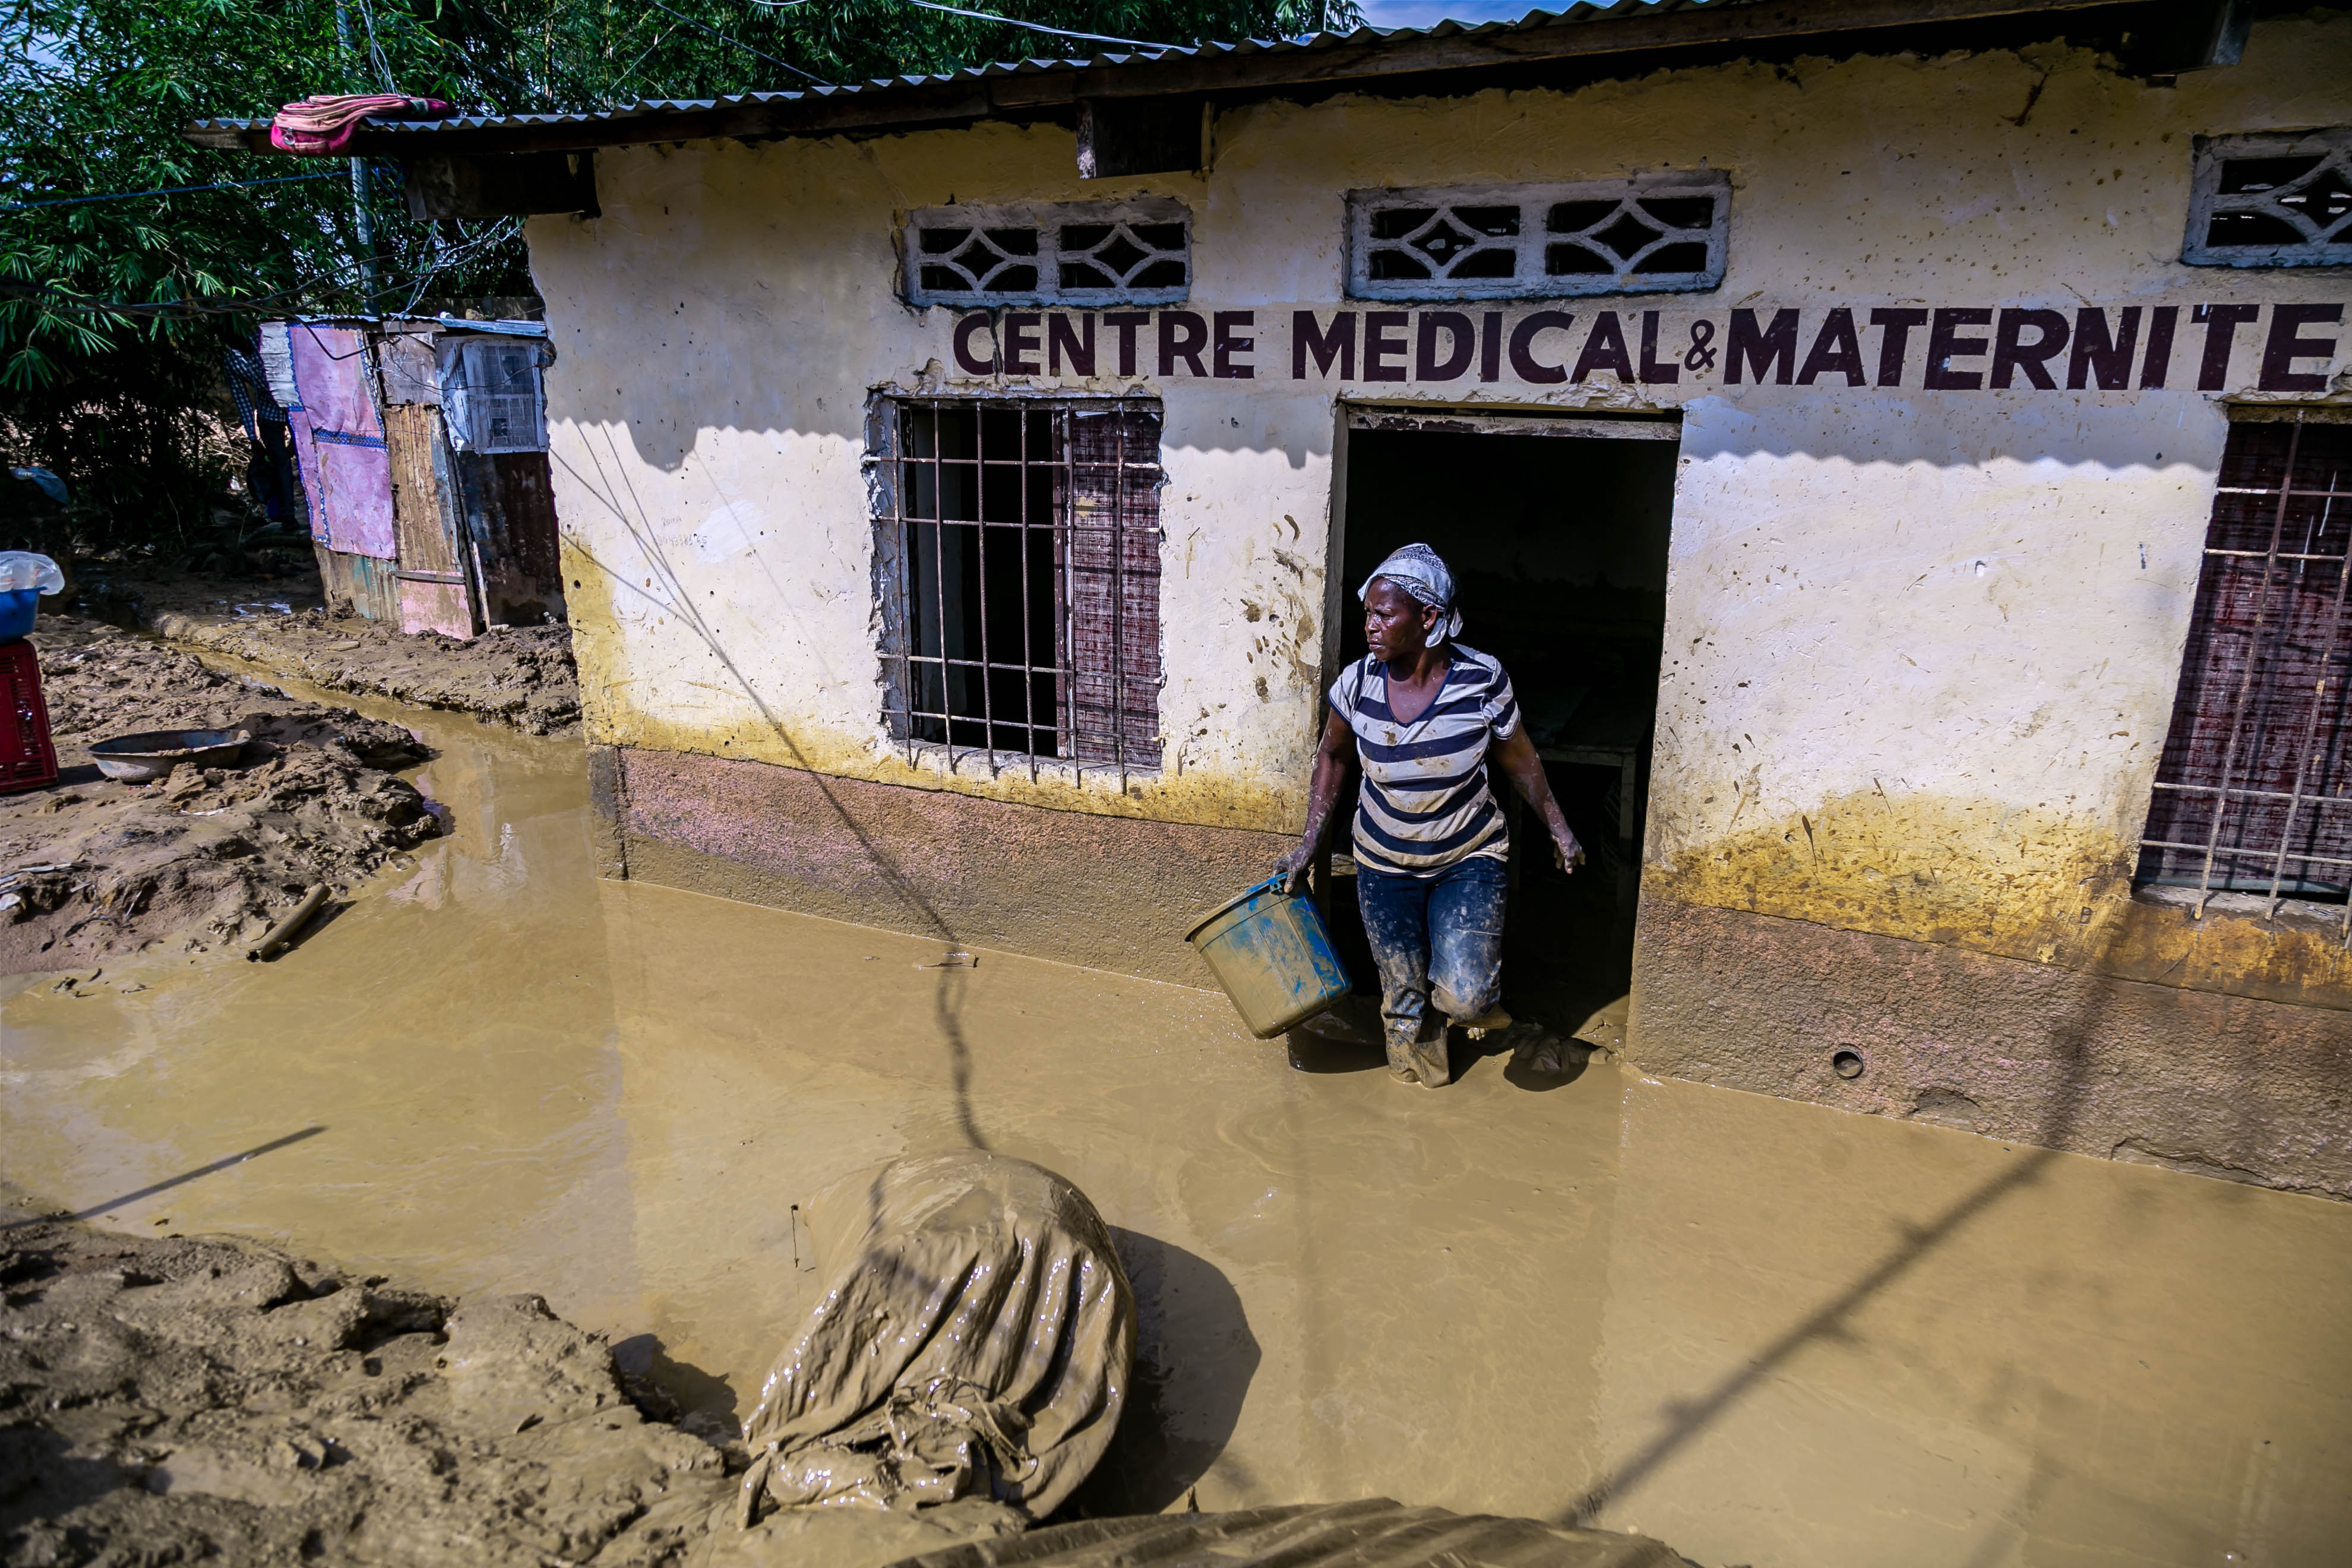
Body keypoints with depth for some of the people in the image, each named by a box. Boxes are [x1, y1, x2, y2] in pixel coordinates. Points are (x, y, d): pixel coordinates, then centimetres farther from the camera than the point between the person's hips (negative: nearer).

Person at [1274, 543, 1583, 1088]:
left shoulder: (1482, 679, -19)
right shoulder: (1358, 682, -14)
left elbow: (1519, 760, -2)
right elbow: (1333, 758, 4)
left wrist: (1558, 829, 7)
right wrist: (1309, 844, 1)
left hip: (1469, 859, -2)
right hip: (1385, 864, 2)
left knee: (1463, 997, -17)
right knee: (1404, 996, 11)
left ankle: (1476, 996, 21)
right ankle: (1420, 1071, 44)